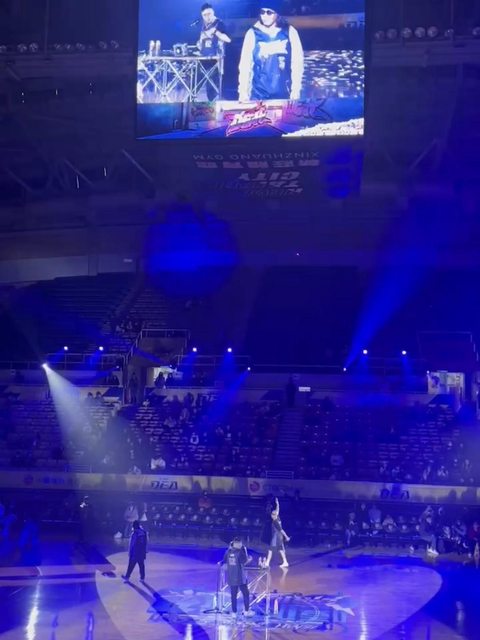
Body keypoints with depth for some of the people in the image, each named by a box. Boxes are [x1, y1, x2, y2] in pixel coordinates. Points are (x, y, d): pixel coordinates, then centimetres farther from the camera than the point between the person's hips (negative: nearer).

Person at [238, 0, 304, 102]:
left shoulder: (290, 32, 0)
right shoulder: (252, 34, -1)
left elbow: (297, 63, 2)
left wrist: (295, 90, -1)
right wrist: (243, 92, -6)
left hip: (284, 94, 1)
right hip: (258, 95, 0)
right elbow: (245, 65, -1)